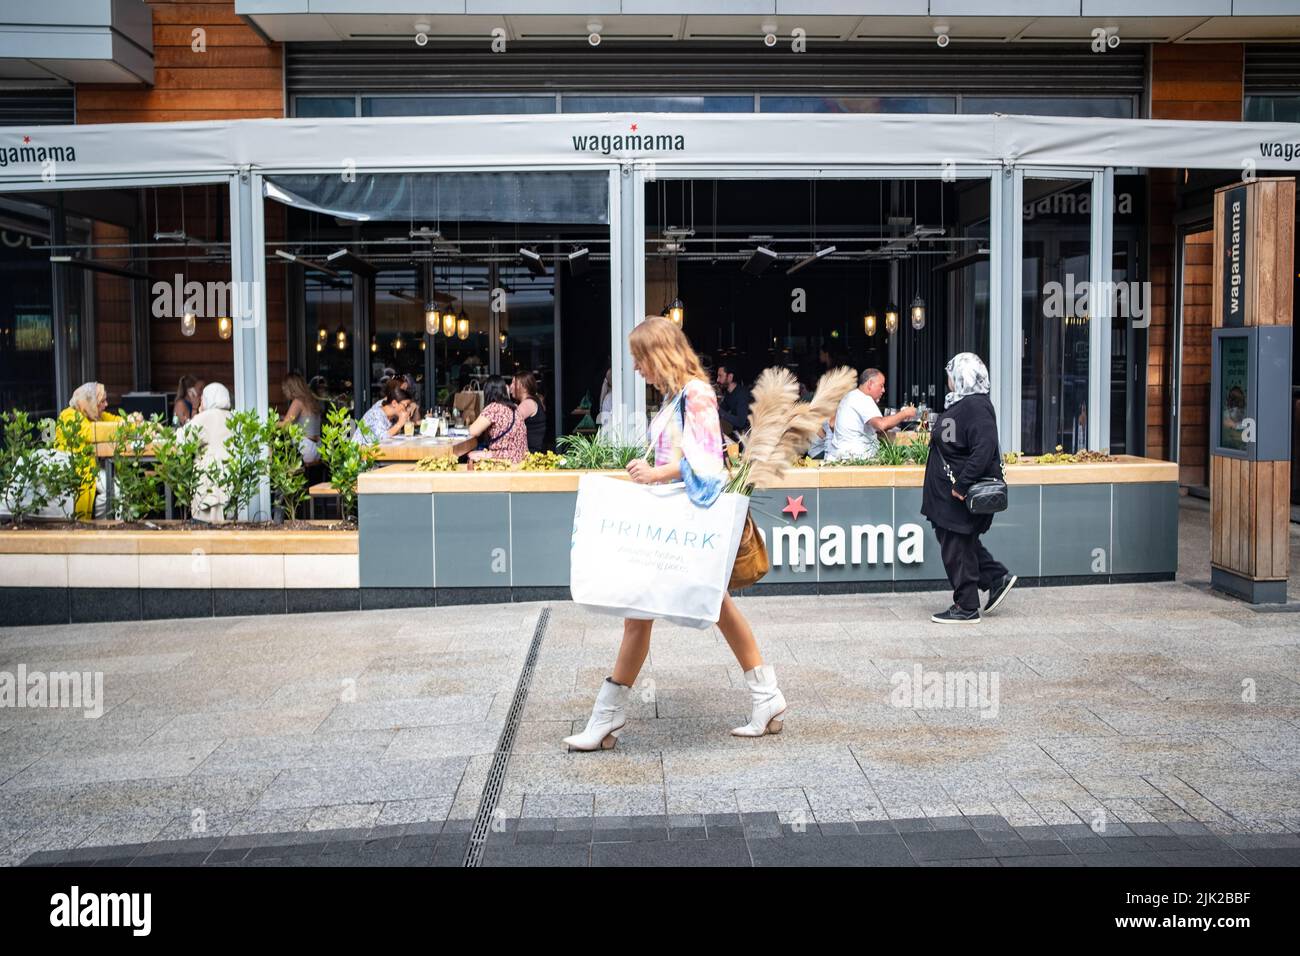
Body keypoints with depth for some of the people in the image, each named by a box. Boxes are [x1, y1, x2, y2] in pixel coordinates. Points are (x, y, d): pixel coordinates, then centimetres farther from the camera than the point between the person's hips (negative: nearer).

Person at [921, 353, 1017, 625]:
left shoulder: (976, 406, -19)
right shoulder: (960, 403, 14)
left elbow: (984, 450, -27)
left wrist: (962, 485, -27)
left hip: (962, 495, -10)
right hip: (949, 492, 10)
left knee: (958, 548, -2)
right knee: (963, 543, 17)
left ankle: (966, 608, 7)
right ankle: (998, 578, 27)